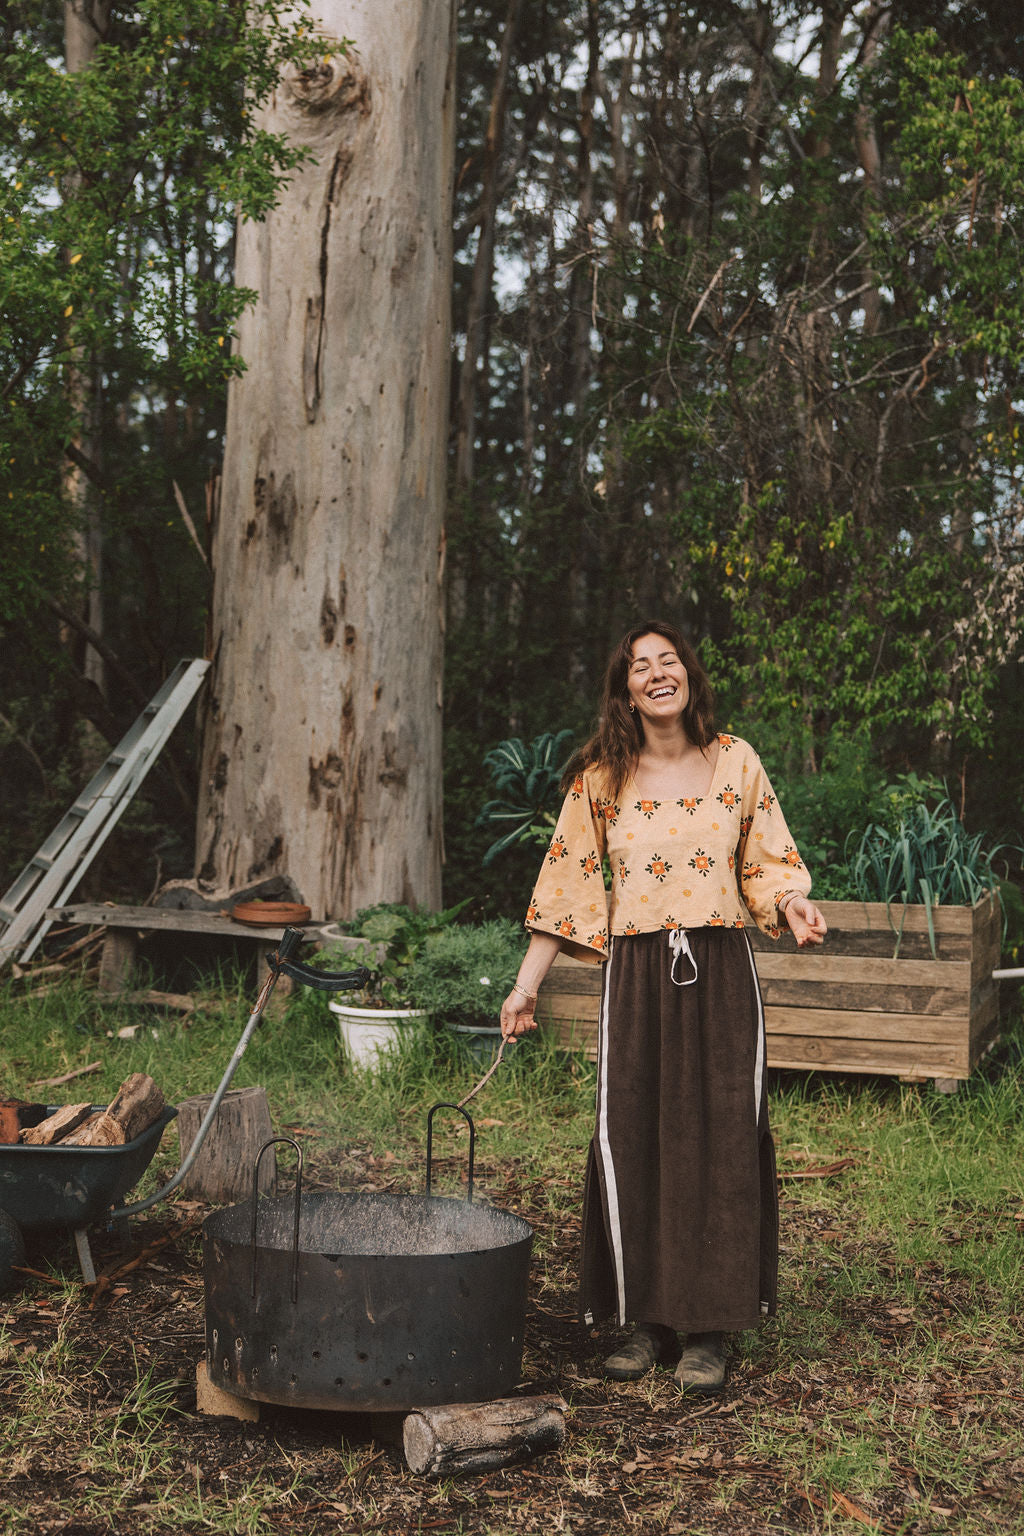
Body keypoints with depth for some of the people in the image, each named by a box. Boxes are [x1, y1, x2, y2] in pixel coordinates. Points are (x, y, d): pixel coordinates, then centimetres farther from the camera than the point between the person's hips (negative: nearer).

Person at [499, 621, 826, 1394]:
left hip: (721, 970, 0)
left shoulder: (736, 763, 4)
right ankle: (648, 1321, 15)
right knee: (630, 1142, 0)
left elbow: (767, 863, 9)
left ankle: (709, 1328, 10)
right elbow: (567, 887, 5)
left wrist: (791, 904, -13)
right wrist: (527, 984, 3)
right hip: (636, 975, 0)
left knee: (720, 1141, -1)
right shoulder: (601, 779, 3)